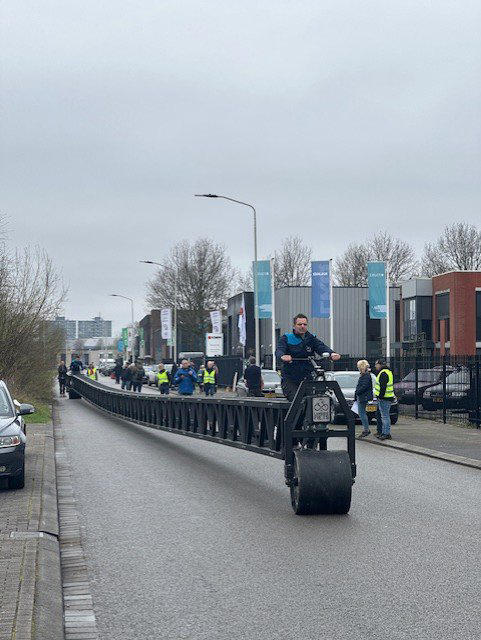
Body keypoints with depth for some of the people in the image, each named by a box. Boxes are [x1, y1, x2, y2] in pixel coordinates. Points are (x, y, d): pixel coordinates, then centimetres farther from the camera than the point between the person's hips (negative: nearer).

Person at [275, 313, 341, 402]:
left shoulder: (312, 339, 11)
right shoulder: (286, 339, 4)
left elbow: (322, 347, -7)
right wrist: (282, 356, -40)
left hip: (307, 378, 3)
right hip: (289, 380, -3)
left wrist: (331, 353, -31)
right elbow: (279, 350, -14)